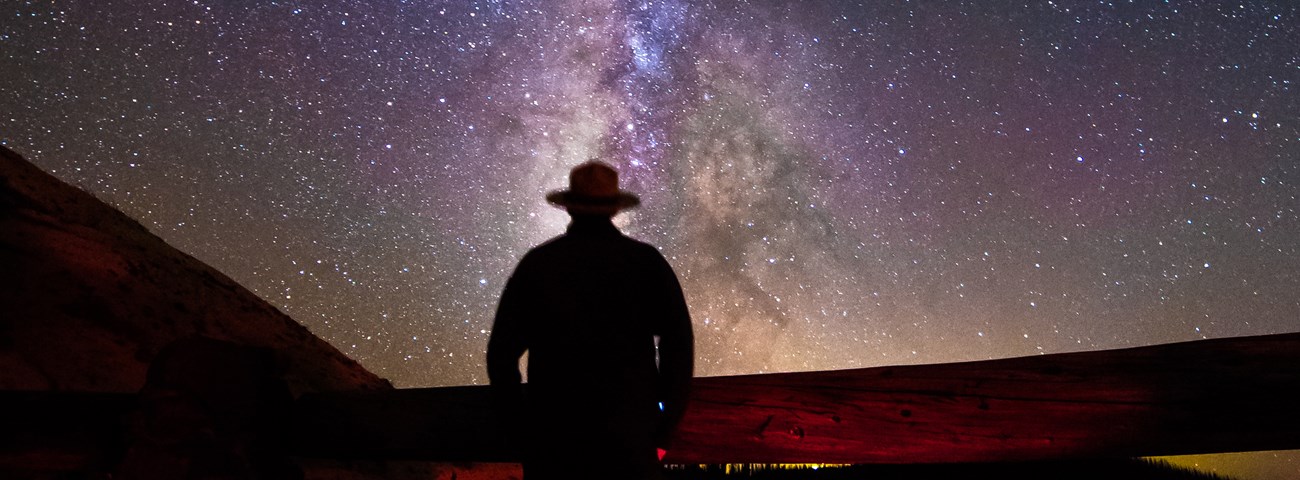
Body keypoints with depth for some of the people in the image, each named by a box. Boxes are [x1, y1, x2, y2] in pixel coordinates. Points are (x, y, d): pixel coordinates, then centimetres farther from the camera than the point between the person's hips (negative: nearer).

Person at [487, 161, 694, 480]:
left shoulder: (537, 262, 0)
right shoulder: (646, 261, -2)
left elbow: (502, 351, 1)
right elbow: (679, 344, -6)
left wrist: (520, 415, 12)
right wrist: (664, 430, 1)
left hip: (553, 433, 1)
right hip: (630, 435, 0)